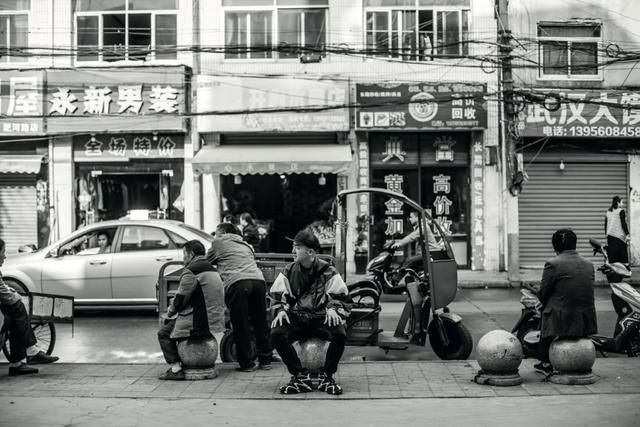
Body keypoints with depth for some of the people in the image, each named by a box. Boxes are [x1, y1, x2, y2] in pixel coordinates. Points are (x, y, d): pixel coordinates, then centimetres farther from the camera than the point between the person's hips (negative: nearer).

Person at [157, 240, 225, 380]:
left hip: (198, 323, -9)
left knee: (164, 333, 5)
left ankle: (175, 367, -5)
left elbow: (181, 298, -13)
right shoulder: (212, 269, 17)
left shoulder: (191, 271, -14)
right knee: (176, 323, 28)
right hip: (213, 321, 9)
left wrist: (170, 312, 6)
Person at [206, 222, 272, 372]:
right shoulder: (246, 245, 34)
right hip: (258, 280, 5)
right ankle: (265, 360, 15)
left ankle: (247, 363, 2)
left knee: (241, 326, 0)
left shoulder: (218, 243, 20)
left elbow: (206, 263, 27)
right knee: (261, 323, 12)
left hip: (237, 283, -5)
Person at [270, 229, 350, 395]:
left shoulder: (327, 271, 0)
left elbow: (339, 296, 2)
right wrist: (281, 310, -8)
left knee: (340, 334, -33)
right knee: (276, 335, -28)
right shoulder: (289, 271, 7)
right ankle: (300, 376, -12)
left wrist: (332, 309, -17)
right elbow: (279, 295, 12)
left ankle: (327, 376, -9)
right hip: (296, 318, 2)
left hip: (321, 318, -2)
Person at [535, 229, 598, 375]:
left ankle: (546, 363, 29)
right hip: (586, 322, 5)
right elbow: (590, 290, 12)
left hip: (562, 322, -5)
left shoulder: (552, 264, -12)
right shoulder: (589, 265, 6)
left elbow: (543, 294, -5)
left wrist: (546, 306, 16)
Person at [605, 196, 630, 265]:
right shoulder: (621, 211, -5)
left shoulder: (608, 212, 12)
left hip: (610, 236, 6)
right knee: (623, 257, -2)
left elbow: (606, 225, 15)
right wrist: (627, 234, -8)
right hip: (619, 236, -6)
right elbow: (623, 223, -10)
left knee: (612, 257, 4)